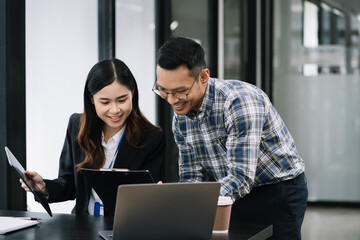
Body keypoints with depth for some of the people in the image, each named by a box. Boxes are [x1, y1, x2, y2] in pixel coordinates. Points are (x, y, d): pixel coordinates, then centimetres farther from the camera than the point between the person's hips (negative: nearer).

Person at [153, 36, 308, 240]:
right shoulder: (181, 118, -2)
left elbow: (241, 179, -30)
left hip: (279, 193, -6)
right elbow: (192, 177, 2)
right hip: (229, 197, 6)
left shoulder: (240, 101, -26)